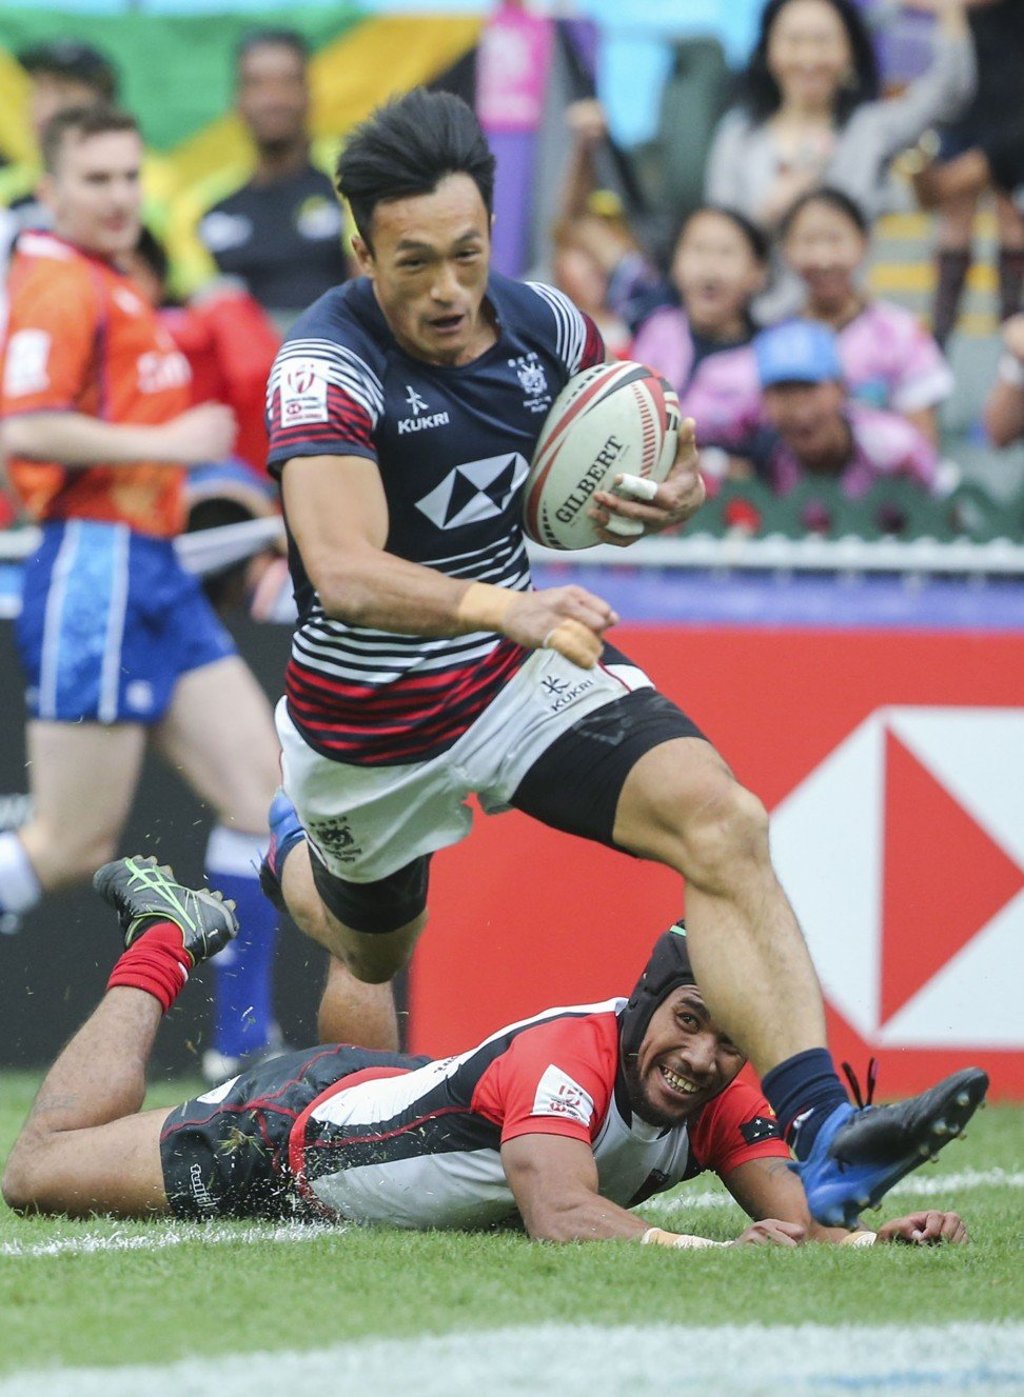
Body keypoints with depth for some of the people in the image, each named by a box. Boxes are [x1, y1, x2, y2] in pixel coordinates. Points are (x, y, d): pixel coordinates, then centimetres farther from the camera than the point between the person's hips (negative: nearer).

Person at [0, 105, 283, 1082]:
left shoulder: (115, 292, 17)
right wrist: (166, 445, -18)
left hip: (154, 579, 10)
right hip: (96, 571, -10)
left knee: (264, 794, 3)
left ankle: (242, 1040, 5)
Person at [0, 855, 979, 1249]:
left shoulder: (720, 1100, -22)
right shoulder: (567, 1057, -42)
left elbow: (795, 1222, -26)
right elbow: (563, 1218, -56)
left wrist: (878, 1237, -48)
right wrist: (712, 1251, -68)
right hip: (297, 1126, -6)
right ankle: (163, 946, 31)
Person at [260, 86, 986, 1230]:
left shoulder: (542, 325, -7)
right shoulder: (328, 365, -26)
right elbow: (344, 570, -41)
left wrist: (671, 491, -12)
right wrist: (500, 607, -58)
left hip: (525, 671, 3)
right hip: (369, 722, -3)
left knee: (723, 825, -23)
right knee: (371, 956, 23)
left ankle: (819, 1130, -32)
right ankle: (300, 859, 62)